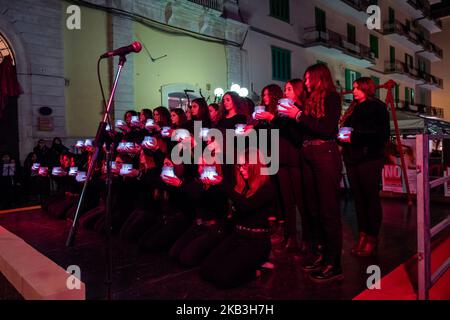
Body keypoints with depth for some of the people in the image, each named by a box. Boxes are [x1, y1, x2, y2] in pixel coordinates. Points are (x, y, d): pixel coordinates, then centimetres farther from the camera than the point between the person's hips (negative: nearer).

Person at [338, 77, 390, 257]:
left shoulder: (377, 107, 1)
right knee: (358, 198, 5)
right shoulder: (352, 110, 21)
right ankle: (362, 235, 11)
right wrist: (342, 137, 1)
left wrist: (355, 137, -15)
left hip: (369, 159, -6)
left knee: (371, 198, -1)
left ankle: (372, 239, 6)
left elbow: (382, 134, -9)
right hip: (352, 159, 6)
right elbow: (345, 129, 24)